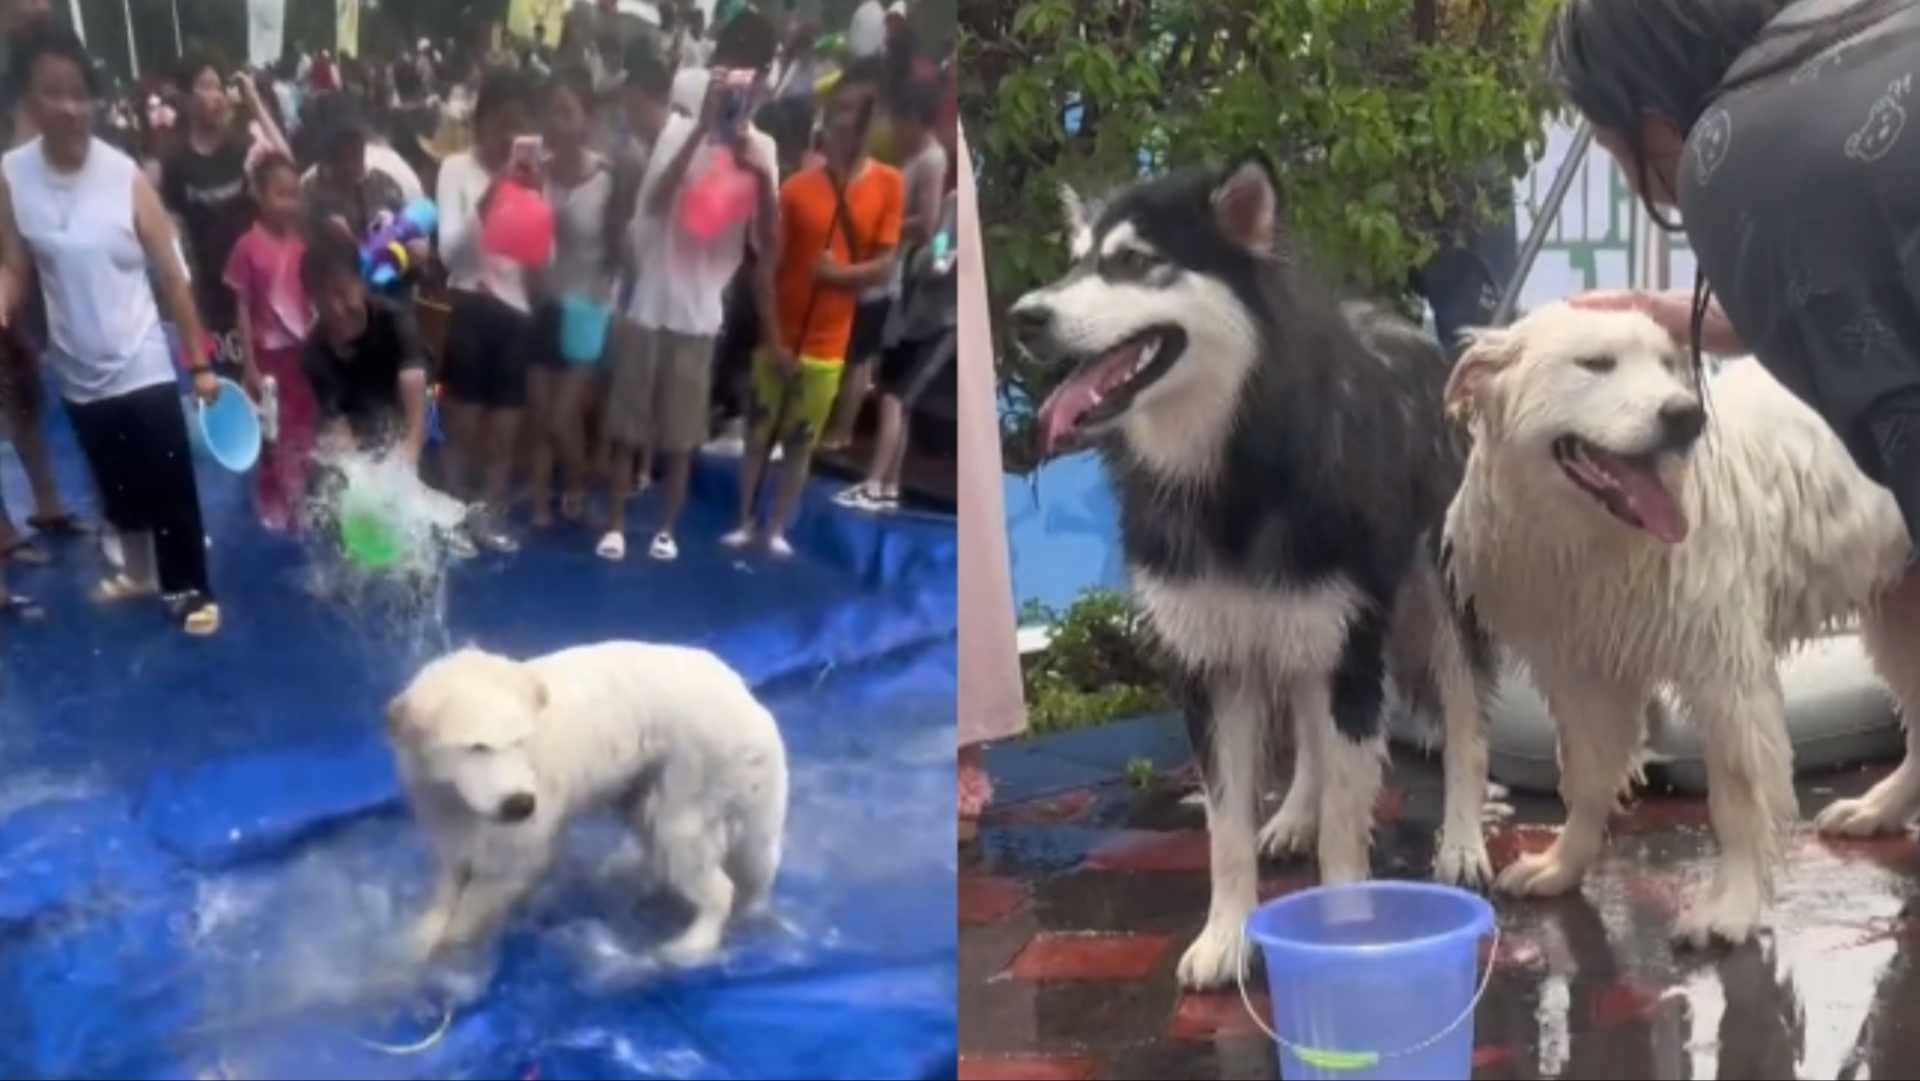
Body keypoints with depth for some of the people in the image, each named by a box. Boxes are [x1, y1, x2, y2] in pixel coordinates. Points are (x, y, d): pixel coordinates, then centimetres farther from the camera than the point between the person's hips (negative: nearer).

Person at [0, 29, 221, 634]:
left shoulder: (125, 177, -14)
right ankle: (138, 573, 41)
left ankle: (192, 591, 17)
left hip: (142, 366, -3)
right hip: (78, 373, 3)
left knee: (171, 487, 1)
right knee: (117, 487, 20)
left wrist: (200, 363, -7)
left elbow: (172, 276, -8)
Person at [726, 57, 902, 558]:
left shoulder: (890, 186, -4)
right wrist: (772, 341, -12)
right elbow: (767, 270, -6)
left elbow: (885, 266, -5)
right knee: (759, 435, 8)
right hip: (780, 341, 0)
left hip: (830, 346, 0)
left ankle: (777, 530, 20)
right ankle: (746, 523, 21)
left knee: (801, 445, 9)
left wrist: (842, 273, -25)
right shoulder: (796, 188, -7)